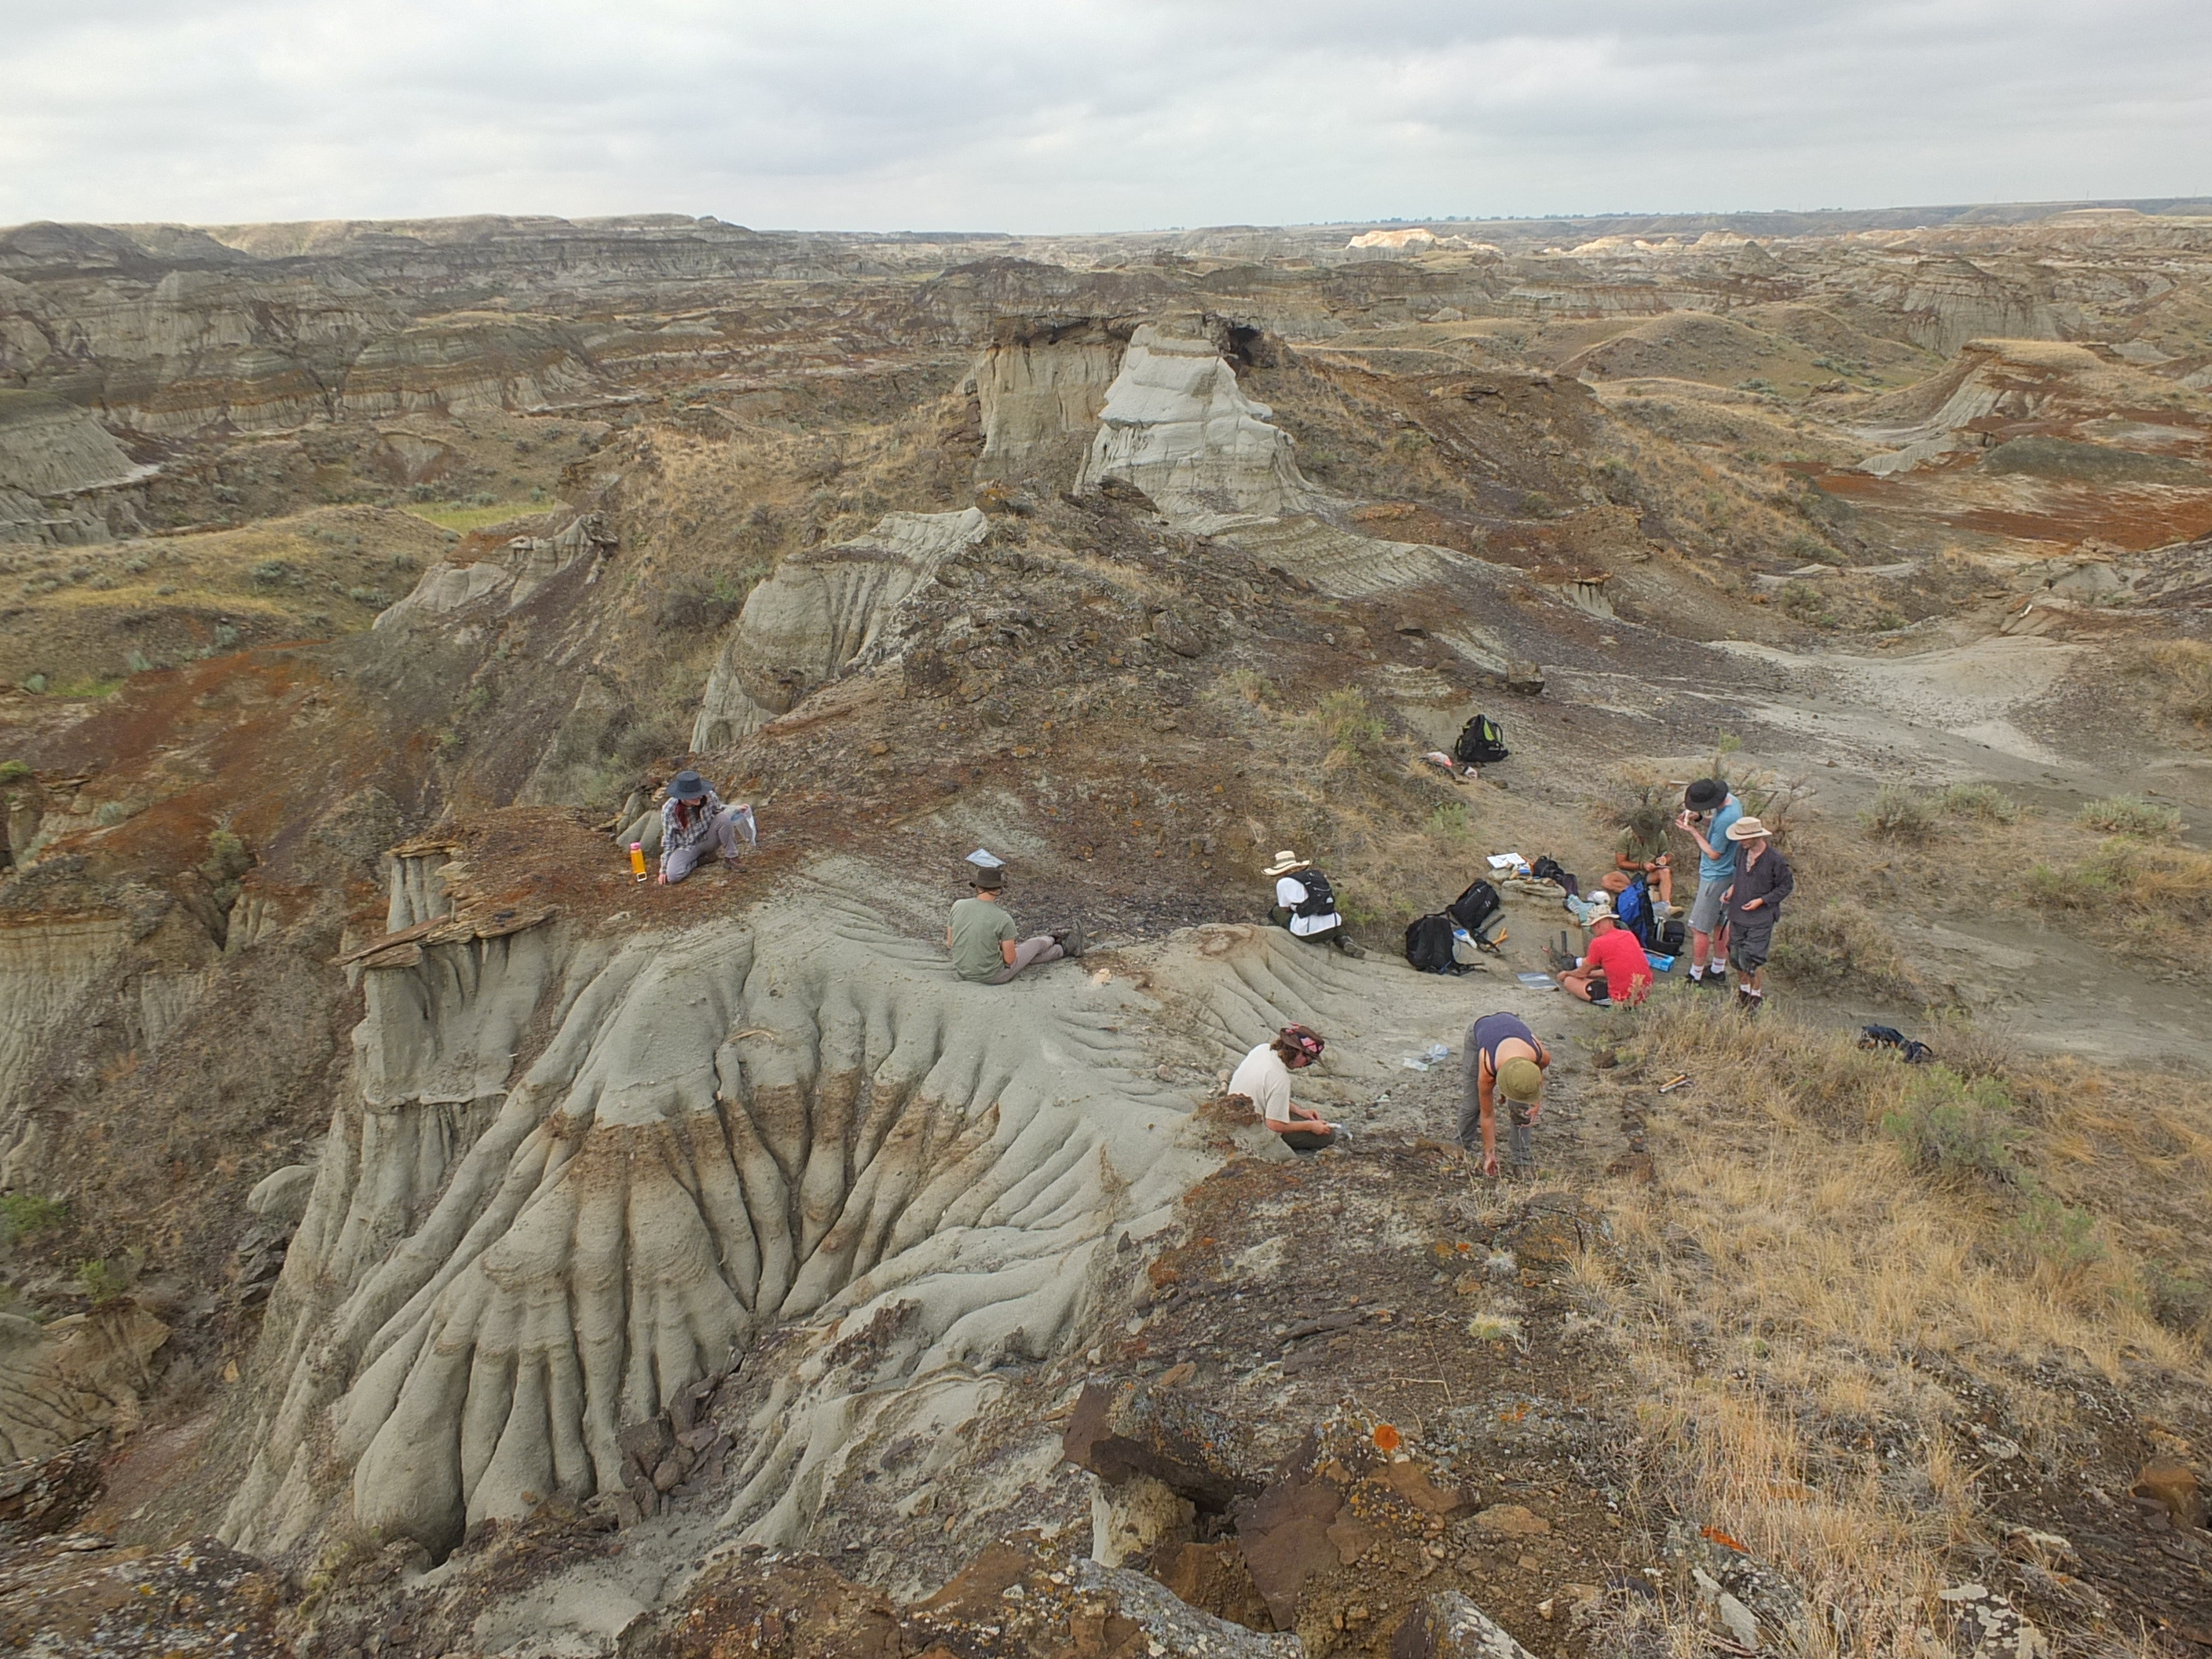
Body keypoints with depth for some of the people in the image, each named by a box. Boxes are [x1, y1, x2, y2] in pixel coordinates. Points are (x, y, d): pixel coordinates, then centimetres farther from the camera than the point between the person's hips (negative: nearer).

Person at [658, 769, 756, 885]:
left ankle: (730, 858, -12)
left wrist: (735, 809, -17)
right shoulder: (669, 810, -23)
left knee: (724, 818, -29)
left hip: (709, 837, 1)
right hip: (687, 847, -1)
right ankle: (698, 860, 4)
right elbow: (668, 839, -11)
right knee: (672, 875, -28)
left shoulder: (708, 795, -20)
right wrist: (664, 869, -9)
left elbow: (718, 809, 4)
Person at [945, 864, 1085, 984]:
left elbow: (950, 944, 1)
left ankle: (1064, 949, 54)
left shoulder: (958, 906, -11)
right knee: (1037, 945, 19)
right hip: (992, 976, -5)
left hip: (962, 971, 5)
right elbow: (1009, 959, -16)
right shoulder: (1003, 919, -24)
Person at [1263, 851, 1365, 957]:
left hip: (1308, 931, -6)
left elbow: (1285, 909, 10)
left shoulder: (1284, 882, 0)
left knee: (1276, 911, 18)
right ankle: (1344, 940, 7)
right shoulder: (1317, 874, 15)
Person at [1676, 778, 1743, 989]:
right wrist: (1699, 818, -2)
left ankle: (1695, 978, 12)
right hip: (1723, 874, 10)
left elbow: (1714, 853, -23)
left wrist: (1693, 832, -17)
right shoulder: (1730, 800, -3)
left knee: (1699, 929, 1)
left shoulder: (1726, 818, -32)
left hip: (1715, 878, -10)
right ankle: (1717, 971, 35)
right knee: (1718, 924, 22)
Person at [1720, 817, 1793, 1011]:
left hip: (1761, 918, -6)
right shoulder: (1741, 850, -2)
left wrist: (1762, 900, -15)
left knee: (1753, 960, -3)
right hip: (1738, 914, 6)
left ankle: (1756, 995, 19)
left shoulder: (1775, 860, -18)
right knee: (1736, 956, 14)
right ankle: (1743, 990, 35)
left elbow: (1787, 886, -7)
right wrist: (1732, 887, -1)